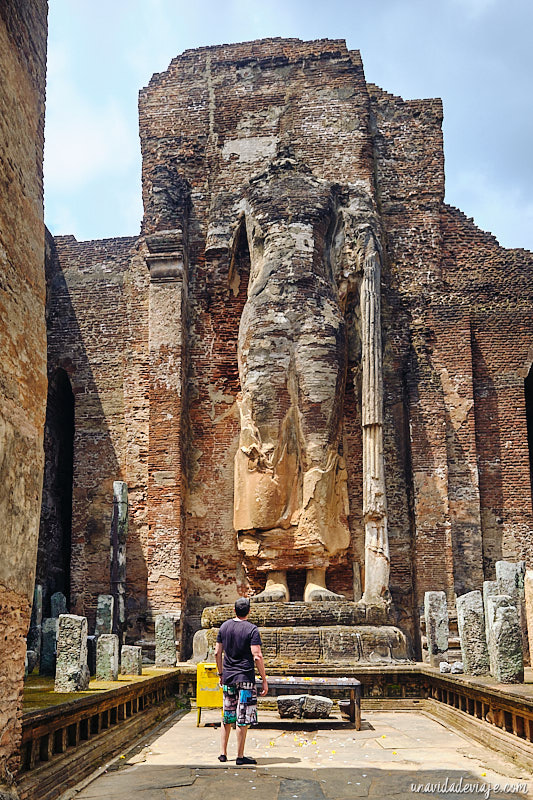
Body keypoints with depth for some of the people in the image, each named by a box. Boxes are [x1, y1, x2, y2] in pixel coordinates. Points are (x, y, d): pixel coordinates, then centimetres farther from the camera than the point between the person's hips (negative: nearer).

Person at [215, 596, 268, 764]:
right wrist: (264, 680, -9)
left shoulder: (224, 626, 5)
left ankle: (223, 753, 21)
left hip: (228, 677, 5)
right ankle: (240, 756, 6)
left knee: (227, 718, 16)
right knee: (243, 720, 1)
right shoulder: (252, 629, -11)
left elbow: (217, 653, 9)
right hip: (245, 678, -5)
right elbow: (257, 657, -15)